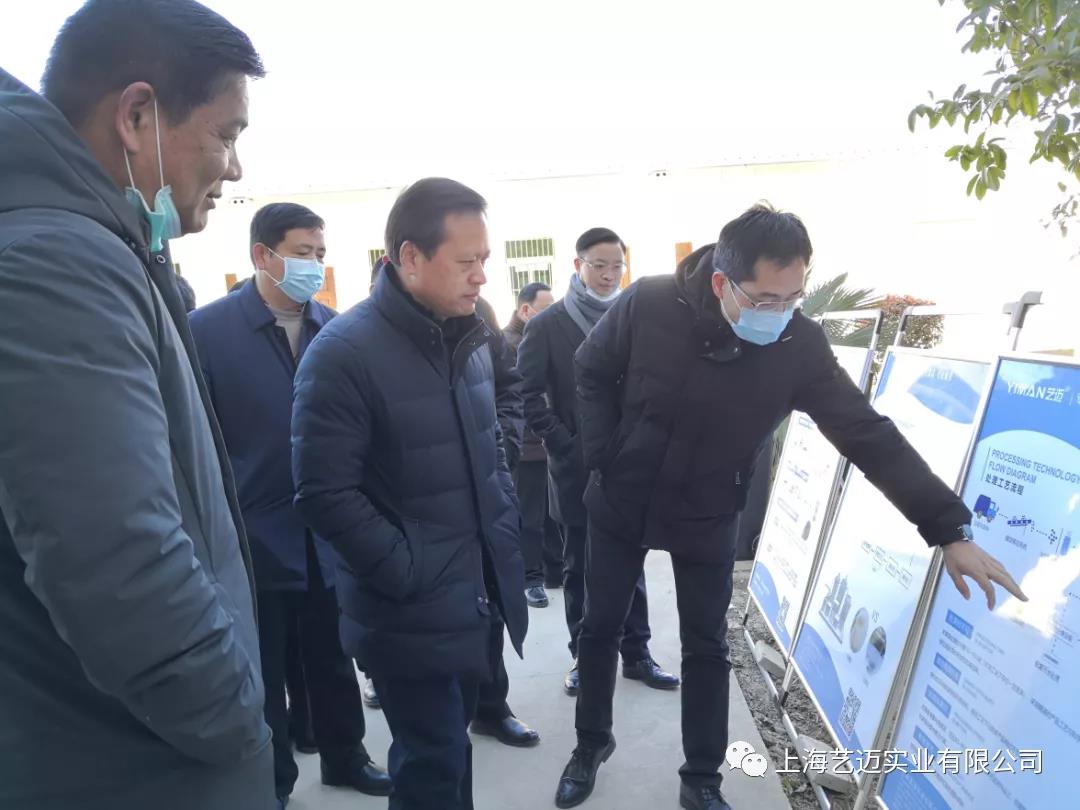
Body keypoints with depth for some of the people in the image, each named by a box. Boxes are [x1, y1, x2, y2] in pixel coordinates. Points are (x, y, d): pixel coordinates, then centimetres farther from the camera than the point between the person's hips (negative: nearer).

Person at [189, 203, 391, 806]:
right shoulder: (208, 329, -9)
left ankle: (345, 757, 40)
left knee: (334, 658, 18)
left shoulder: (336, 329, 1)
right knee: (263, 668, 15)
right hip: (255, 535, -3)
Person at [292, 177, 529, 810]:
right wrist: (409, 574, -18)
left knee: (451, 750, 23)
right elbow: (325, 493, -20)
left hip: (478, 597, 7)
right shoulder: (343, 352, -17)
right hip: (411, 612, -7)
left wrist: (507, 533, 8)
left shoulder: (471, 339, 7)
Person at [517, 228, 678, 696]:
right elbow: (528, 396, -7)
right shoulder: (548, 325, -4)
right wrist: (565, 446, -12)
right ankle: (584, 659, 23)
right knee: (579, 568, 10)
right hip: (576, 468, -2)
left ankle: (636, 654, 25)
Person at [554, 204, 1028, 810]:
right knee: (602, 627, 14)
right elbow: (593, 372, -5)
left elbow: (869, 435, -15)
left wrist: (950, 530, -16)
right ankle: (592, 744, 39)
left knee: (707, 648, 11)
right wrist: (604, 458, -10)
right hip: (621, 504, 0)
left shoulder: (801, 344, -20)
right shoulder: (648, 304, -22)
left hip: (707, 520, 0)